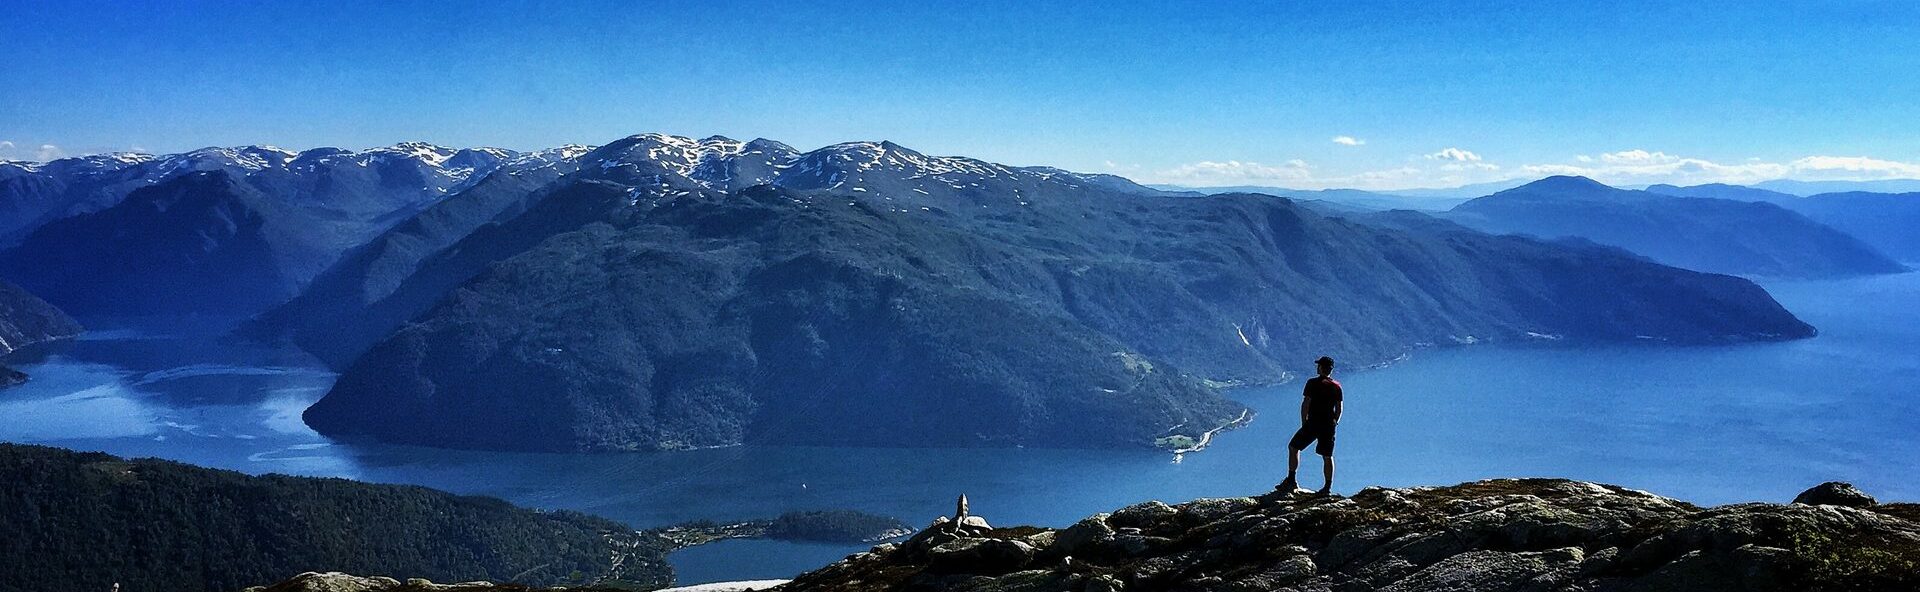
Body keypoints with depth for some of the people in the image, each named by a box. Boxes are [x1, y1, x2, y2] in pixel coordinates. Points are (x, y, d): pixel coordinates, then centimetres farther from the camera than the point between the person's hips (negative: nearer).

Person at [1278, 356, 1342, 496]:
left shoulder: (1313, 383, -9)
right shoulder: (1336, 386, 6)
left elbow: (1305, 404, -10)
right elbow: (1339, 408, 9)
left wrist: (1303, 423, -1)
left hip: (1313, 423, -4)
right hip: (1329, 425, 5)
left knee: (1293, 447, 9)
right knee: (1327, 456, 11)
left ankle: (1291, 481, 5)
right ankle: (1328, 488, 11)